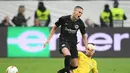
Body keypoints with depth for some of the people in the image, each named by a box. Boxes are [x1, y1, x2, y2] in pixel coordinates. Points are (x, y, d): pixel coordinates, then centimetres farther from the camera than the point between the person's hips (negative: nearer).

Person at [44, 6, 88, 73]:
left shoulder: (80, 23, -5)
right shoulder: (63, 19, -12)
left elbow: (84, 36, 9)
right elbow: (54, 27, 5)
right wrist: (48, 39, 2)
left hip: (73, 43, 4)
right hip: (64, 40, -4)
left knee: (75, 66, 2)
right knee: (67, 55, -37)